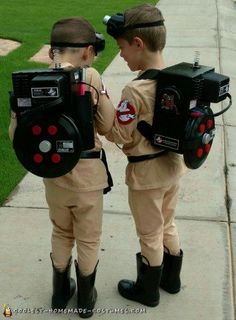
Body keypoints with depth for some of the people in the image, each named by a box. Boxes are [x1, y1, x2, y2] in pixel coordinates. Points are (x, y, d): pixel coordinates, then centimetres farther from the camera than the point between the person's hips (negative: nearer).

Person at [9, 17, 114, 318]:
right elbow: (107, 127, -8)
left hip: (52, 174, 3)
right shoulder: (90, 77, -16)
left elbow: (15, 132, -4)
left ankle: (60, 291, 42)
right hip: (86, 173, -3)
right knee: (88, 239, 18)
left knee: (61, 233, 26)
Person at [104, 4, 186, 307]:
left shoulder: (135, 90, -28)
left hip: (147, 173, -7)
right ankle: (171, 278, 45)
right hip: (173, 165, 7)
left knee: (150, 236, 13)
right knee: (168, 226, 25)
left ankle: (147, 290, 34)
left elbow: (119, 137, -20)